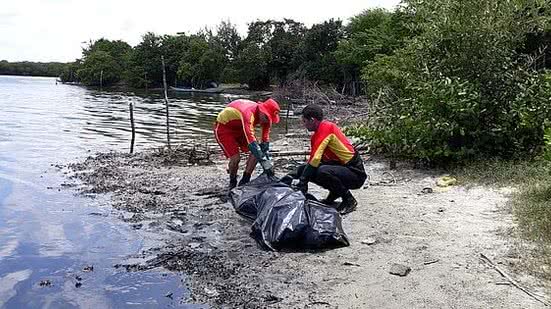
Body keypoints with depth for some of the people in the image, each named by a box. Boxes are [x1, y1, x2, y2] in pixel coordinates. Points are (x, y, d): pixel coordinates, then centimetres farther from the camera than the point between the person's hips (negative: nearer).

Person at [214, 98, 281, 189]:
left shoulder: (265, 116, -16)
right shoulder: (248, 113, -40)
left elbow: (265, 140, -10)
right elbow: (251, 141, -47)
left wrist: (267, 159, -18)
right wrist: (264, 162, -48)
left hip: (239, 128, 7)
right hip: (223, 127, -7)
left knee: (257, 152, -8)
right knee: (235, 158, -19)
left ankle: (244, 182, 4)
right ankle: (232, 183, 8)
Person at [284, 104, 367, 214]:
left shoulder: (326, 127, -19)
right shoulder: (318, 134, 9)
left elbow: (315, 158, -25)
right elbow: (314, 160, 13)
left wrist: (302, 182, -21)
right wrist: (295, 174, 5)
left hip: (356, 173, -9)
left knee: (322, 171, -36)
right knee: (303, 169, 0)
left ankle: (349, 200, -11)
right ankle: (335, 192, 12)